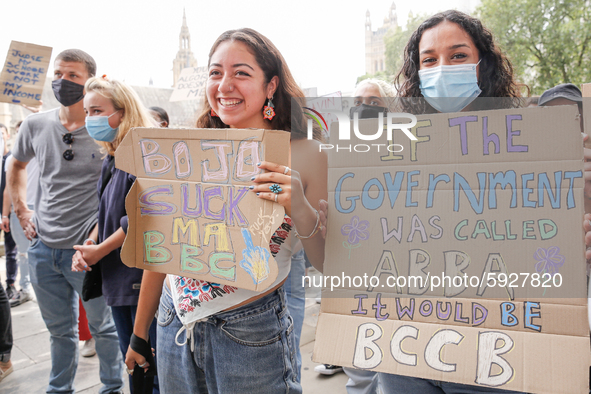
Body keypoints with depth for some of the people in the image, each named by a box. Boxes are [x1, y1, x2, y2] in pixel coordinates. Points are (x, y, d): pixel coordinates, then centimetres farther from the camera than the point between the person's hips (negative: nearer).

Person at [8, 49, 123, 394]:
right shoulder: (35, 125, 4)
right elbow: (17, 166, 23)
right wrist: (22, 210, 13)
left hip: (86, 249, -4)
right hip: (43, 248, 4)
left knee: (102, 326, 12)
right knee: (60, 329, 21)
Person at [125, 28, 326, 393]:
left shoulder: (303, 154, -9)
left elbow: (330, 264, -7)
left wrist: (300, 209, -26)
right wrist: (139, 332, 14)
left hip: (251, 334, -3)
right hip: (176, 325, 4)